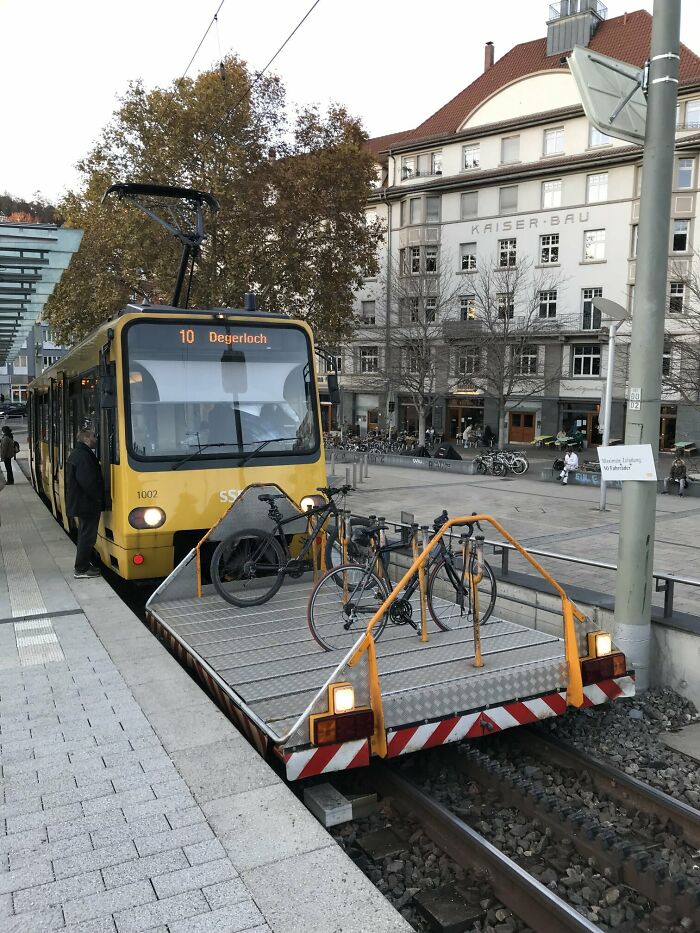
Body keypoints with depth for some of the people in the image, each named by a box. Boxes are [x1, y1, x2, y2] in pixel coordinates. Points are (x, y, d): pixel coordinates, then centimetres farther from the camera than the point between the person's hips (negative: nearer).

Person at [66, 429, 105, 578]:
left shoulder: (76, 453, 13)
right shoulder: (84, 456, -22)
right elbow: (87, 481, -28)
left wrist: (97, 497, 17)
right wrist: (99, 498, -15)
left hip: (79, 502, 11)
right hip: (87, 504, -11)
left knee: (85, 534, 20)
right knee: (87, 536, -3)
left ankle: (84, 563, 31)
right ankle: (81, 570, 4)